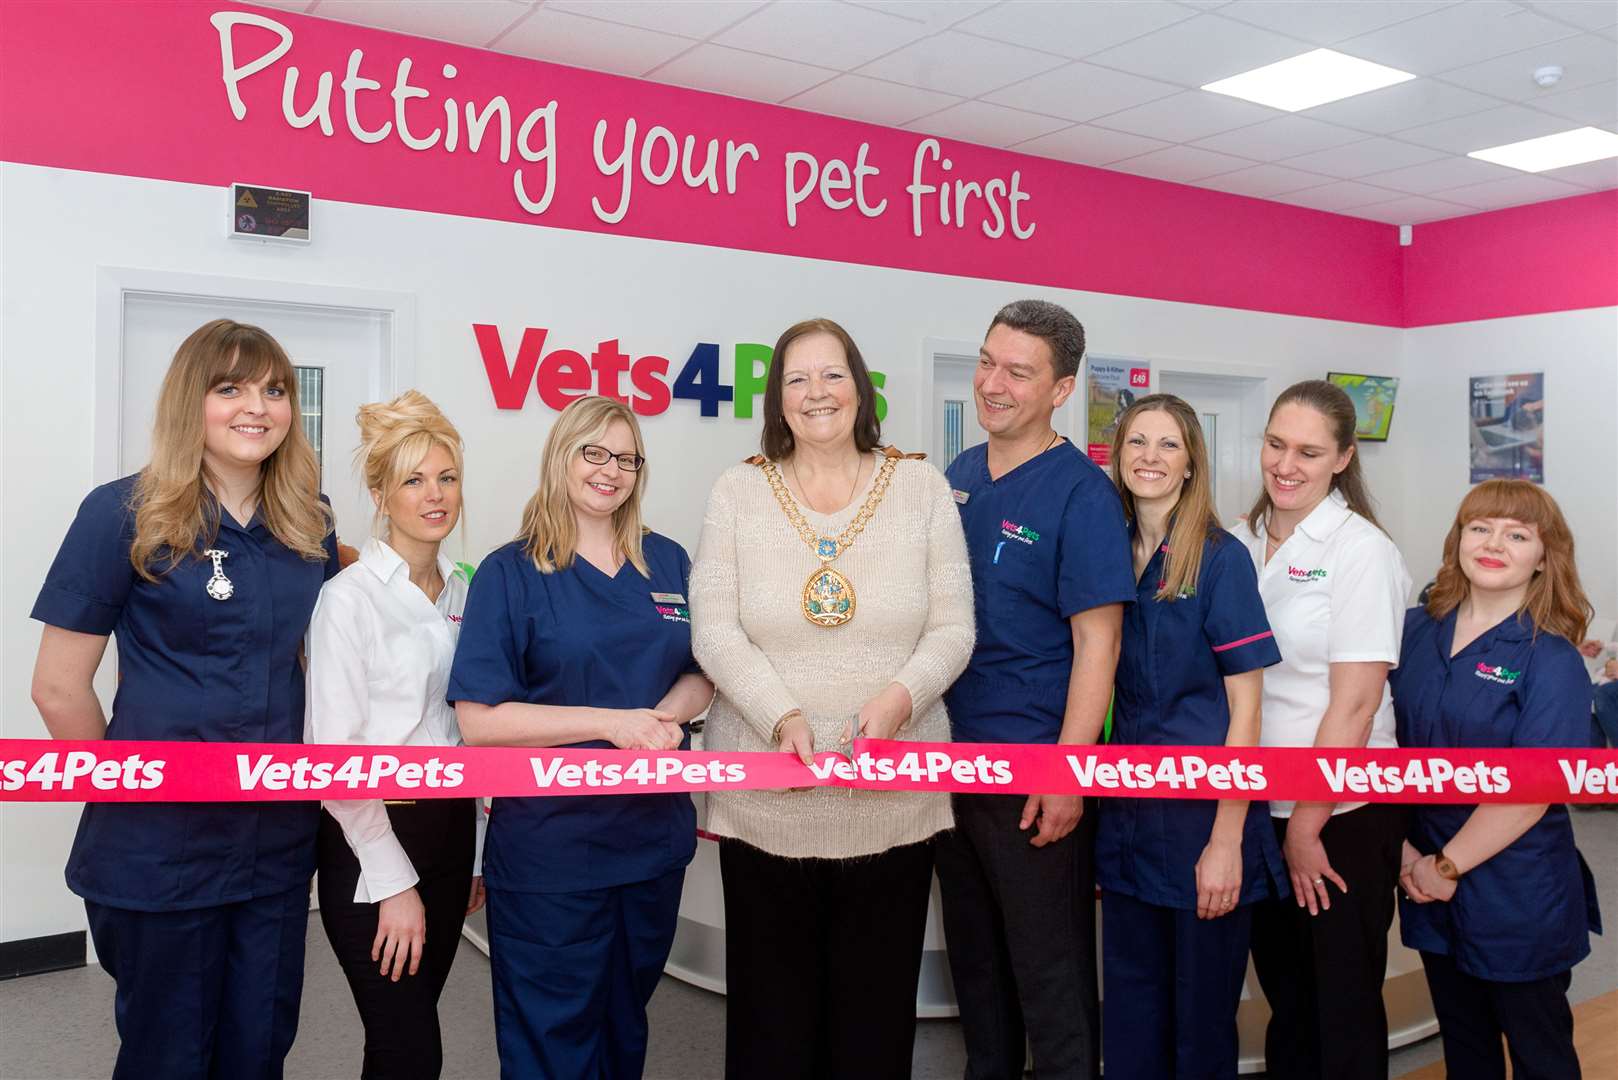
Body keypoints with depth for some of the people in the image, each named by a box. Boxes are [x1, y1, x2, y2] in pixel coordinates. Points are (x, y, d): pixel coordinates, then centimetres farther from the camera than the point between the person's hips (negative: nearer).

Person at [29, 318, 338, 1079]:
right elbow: (60, 687, -8)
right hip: (159, 849, -4)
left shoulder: (308, 520, 3)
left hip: (279, 840, 4)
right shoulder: (125, 515, -11)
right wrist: (131, 788, -1)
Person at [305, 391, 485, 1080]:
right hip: (369, 841, -5)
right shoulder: (351, 596, -12)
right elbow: (333, 751, -14)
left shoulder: (465, 591, 7)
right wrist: (393, 881, -14)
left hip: (450, 831, 6)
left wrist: (477, 851, 13)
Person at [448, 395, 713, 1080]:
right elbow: (479, 719, -13)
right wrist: (611, 722, -21)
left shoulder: (667, 563, 7)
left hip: (655, 838, 5)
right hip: (550, 850, -4)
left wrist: (668, 714, -11)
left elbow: (700, 675, 12)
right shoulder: (510, 573, -7)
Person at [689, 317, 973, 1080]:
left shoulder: (921, 487, 3)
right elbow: (714, 630, -4)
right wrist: (783, 716, -19)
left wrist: (900, 697, -18)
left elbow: (953, 629, 1)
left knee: (877, 1003, 12)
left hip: (894, 801, 1)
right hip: (766, 801, 0)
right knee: (771, 1004, 11)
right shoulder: (737, 494, 2)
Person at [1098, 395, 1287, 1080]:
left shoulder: (1220, 558, -9)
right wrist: (1093, 806, 7)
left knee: (1202, 1019, 10)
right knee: (1129, 1019, 15)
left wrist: (1227, 840, -15)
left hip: (1204, 815, -4)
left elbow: (1244, 708, -10)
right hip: (1128, 815, 5)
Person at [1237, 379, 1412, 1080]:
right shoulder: (1243, 543, 4)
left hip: (1343, 815, -5)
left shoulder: (1361, 551, -11)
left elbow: (1355, 702, -14)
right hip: (1260, 807, 5)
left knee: (1344, 1003, 9)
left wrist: (1307, 826, -12)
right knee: (1284, 993, 17)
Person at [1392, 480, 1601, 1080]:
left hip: (1520, 901, -4)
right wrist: (1402, 847, -3)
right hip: (1431, 888, 4)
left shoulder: (1553, 662, -13)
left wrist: (1448, 866, -15)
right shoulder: (1417, 632, 0)